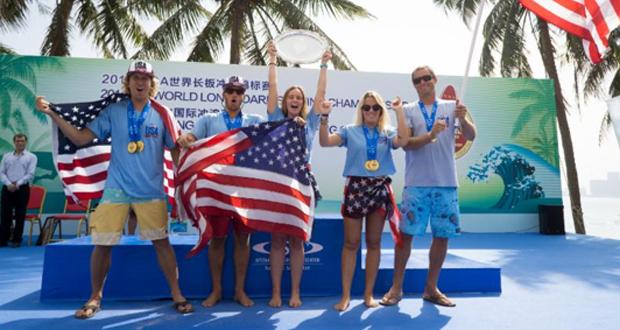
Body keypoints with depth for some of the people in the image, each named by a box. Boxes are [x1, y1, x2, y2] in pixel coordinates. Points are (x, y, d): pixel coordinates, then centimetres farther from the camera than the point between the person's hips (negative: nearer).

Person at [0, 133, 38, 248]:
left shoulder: (31, 157, 4)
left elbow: (30, 174, -6)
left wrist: (18, 184, -15)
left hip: (22, 188, -2)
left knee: (20, 215, 1)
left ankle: (16, 240, 9)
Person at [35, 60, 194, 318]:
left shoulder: (161, 114, 2)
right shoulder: (113, 111, 3)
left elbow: (176, 150, 5)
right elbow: (80, 138, 0)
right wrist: (52, 114, -8)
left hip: (150, 191, -1)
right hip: (116, 189, 1)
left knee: (161, 241, 0)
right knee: (102, 244, 4)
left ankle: (176, 295, 13)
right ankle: (95, 297, 24)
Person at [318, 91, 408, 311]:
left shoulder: (387, 133, 7)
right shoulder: (350, 131, 5)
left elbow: (402, 141, -15)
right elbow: (325, 142, -7)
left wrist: (399, 112, -12)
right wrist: (325, 116, -17)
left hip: (380, 189, 2)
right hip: (356, 187, -1)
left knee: (373, 243, 8)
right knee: (351, 243, 2)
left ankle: (369, 293, 20)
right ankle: (346, 294, 11)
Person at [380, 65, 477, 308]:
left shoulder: (452, 106, 8)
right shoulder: (409, 110, 5)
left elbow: (471, 136, -1)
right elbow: (407, 143, -7)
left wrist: (462, 118, -21)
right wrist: (430, 135, -24)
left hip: (446, 183, 2)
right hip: (416, 183, -2)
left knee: (442, 235, 6)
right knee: (406, 234, -1)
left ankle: (431, 288, 21)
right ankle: (396, 287, 11)